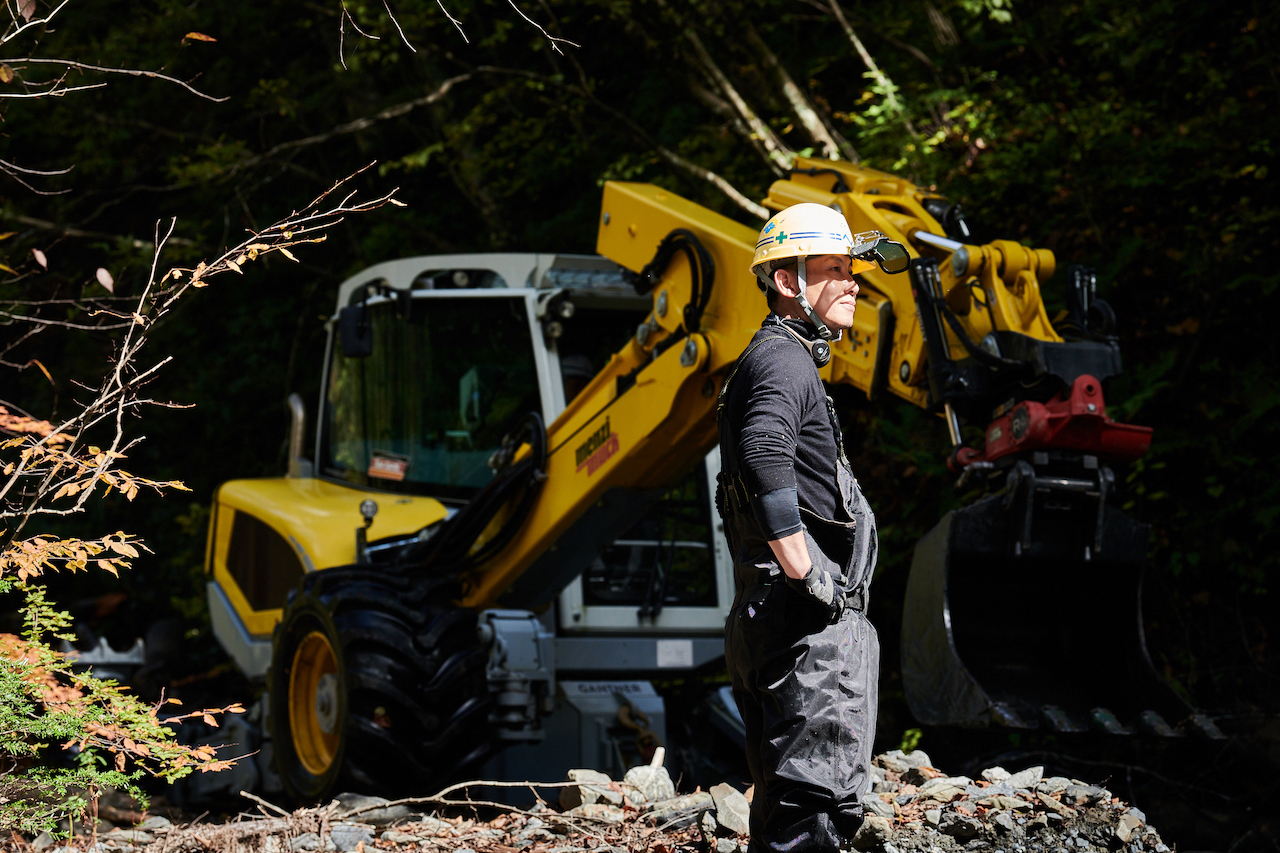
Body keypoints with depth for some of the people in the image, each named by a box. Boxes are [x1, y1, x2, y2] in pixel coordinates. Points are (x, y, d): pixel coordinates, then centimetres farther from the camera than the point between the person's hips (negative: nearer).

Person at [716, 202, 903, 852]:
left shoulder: (774, 360, 22)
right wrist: (806, 574, -27)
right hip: (812, 626, -11)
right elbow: (764, 457, -32)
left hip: (769, 621, 11)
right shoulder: (782, 362, -12)